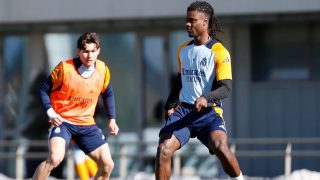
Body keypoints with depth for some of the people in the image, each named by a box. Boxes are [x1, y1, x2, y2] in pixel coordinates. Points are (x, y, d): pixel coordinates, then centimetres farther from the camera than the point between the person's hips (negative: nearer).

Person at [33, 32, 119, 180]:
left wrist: (111, 119, 13)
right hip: (62, 121, -5)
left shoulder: (103, 70, -4)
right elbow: (44, 90, -5)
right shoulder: (64, 68, -17)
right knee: (55, 159, -29)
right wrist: (51, 113, -17)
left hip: (87, 123, 5)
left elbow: (108, 94, 16)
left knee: (107, 165, 0)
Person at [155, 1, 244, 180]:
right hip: (184, 109, 5)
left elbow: (226, 88, -15)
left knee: (220, 146, -31)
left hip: (208, 111, -5)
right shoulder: (183, 50, 14)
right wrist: (170, 105, 15)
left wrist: (206, 98, -33)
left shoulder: (219, 52, -6)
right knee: (164, 148, -15)